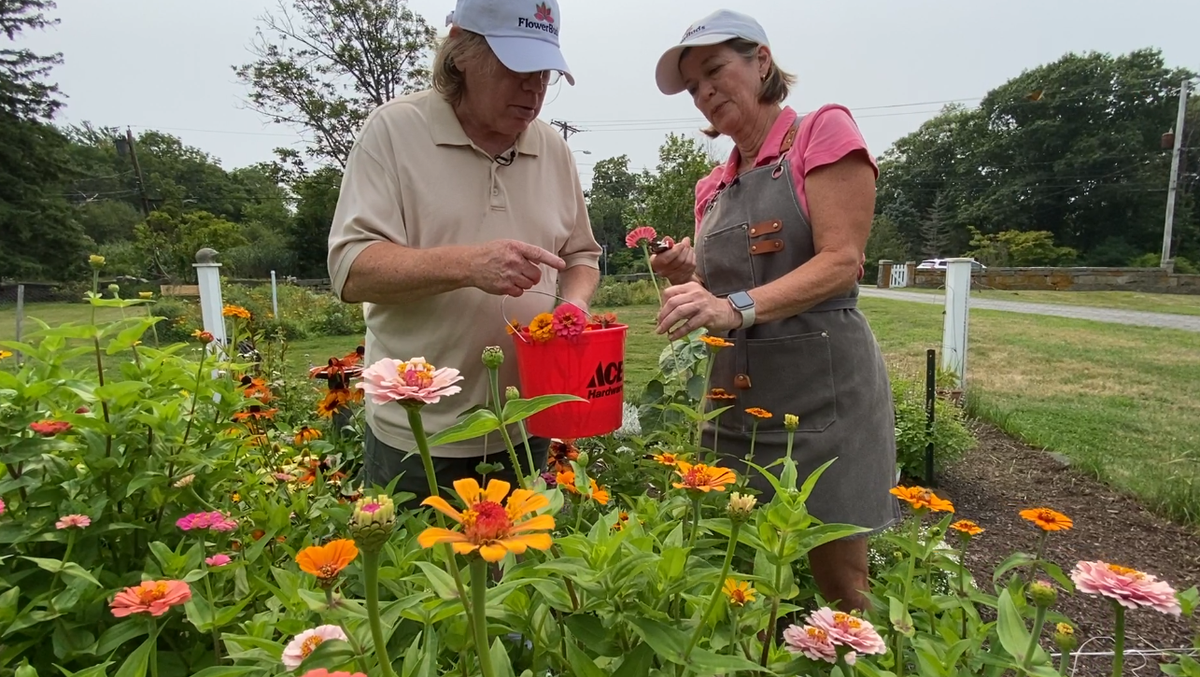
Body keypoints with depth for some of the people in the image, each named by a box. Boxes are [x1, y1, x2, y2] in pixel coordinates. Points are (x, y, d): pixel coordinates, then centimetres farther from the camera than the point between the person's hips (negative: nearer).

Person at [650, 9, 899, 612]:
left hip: (820, 386, -5)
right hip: (736, 396, 6)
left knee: (838, 581, 3)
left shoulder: (823, 132, -1)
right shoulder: (712, 188, 15)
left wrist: (736, 307, -26)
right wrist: (685, 279, -4)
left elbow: (842, 261, -13)